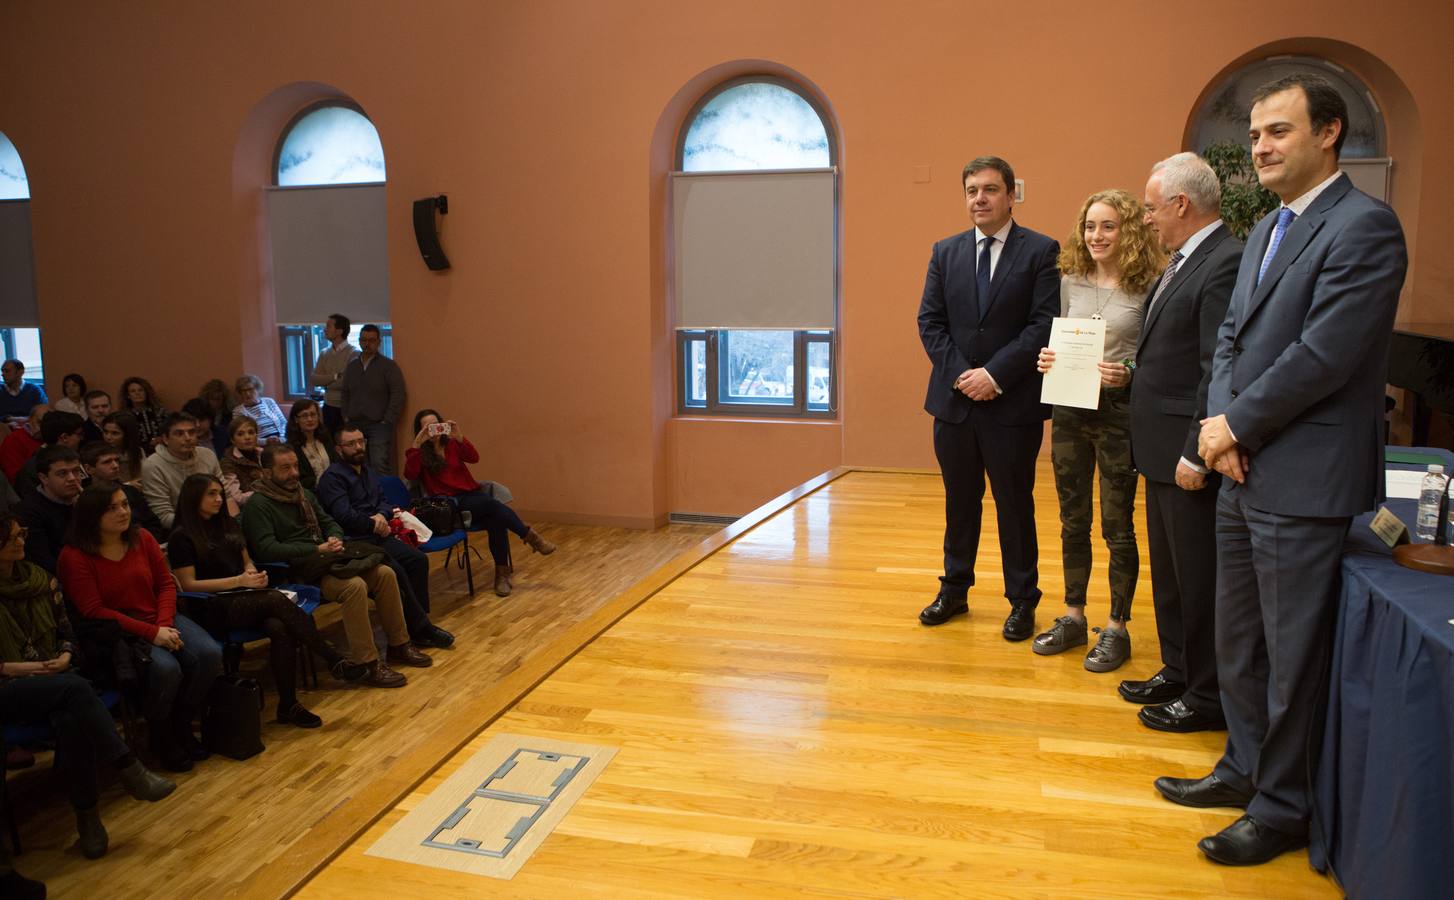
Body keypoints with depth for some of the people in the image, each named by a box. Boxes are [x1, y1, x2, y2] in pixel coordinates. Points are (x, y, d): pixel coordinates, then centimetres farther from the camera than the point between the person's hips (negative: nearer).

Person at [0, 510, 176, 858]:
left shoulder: (38, 577, 10)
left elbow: (65, 630, 17)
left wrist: (65, 657, -3)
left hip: (51, 679, 4)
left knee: (70, 719, -31)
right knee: (75, 687, -34)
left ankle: (87, 815, -24)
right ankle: (129, 770, -30)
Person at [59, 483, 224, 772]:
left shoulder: (142, 538, 4)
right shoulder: (75, 556, -10)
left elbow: (166, 584, 8)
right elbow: (94, 611, -13)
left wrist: (165, 625, -10)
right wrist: (152, 633, -19)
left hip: (161, 620, 5)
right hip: (117, 632, -5)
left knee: (210, 654, -20)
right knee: (166, 669, -31)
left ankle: (181, 723, 4)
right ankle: (161, 736, -1)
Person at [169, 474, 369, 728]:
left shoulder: (228, 524, 21)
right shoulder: (182, 538, 0)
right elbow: (187, 585, -6)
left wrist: (254, 573, 3)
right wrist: (238, 580, -12)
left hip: (245, 598, 6)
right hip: (213, 609, -6)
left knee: (280, 628, -29)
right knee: (277, 600, -32)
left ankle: (288, 705, -28)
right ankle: (334, 660, -32)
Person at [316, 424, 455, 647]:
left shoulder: (367, 471, 20)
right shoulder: (332, 477, -7)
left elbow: (383, 501, 18)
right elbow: (344, 516, -16)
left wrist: (382, 515, -6)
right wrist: (374, 524, -4)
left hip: (376, 536, 8)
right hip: (354, 543, -8)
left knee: (418, 559, -14)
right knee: (395, 571, -27)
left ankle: (419, 623, -10)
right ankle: (421, 628, -16)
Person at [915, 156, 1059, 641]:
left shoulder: (1040, 251, -3)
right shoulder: (945, 252, 9)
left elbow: (1044, 324, -10)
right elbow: (930, 321, 4)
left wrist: (995, 374, -17)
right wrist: (960, 373, -8)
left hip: (1013, 403, -3)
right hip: (954, 399, 4)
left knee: (1015, 504, 7)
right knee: (959, 501, 15)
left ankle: (1022, 601, 20)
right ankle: (954, 591, 28)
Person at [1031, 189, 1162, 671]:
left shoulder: (1147, 287, -7)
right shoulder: (1070, 282, 6)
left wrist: (1127, 374, -23)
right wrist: (1047, 360, -6)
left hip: (1119, 412, -5)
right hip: (1070, 410, 5)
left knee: (1117, 527, 4)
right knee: (1073, 522, 13)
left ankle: (1116, 628, 17)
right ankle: (1072, 618, 27)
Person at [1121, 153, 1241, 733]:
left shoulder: (1225, 264, -18)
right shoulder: (1183, 262, 13)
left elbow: (1221, 372, -22)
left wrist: (1197, 453, -22)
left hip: (1190, 453, -10)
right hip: (1162, 447, 10)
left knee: (1198, 578, 3)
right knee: (1169, 572, 20)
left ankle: (1208, 697, 18)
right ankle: (1178, 671, 35)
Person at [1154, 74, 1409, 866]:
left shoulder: (1364, 227, -12)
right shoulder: (1265, 230, 16)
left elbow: (1322, 355, -20)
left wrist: (1237, 425, -11)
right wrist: (1220, 424, -3)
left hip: (1302, 483, -9)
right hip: (1243, 472, 9)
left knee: (1291, 655, 4)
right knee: (1237, 642, 19)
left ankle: (1282, 809, 20)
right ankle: (1245, 769, 36)